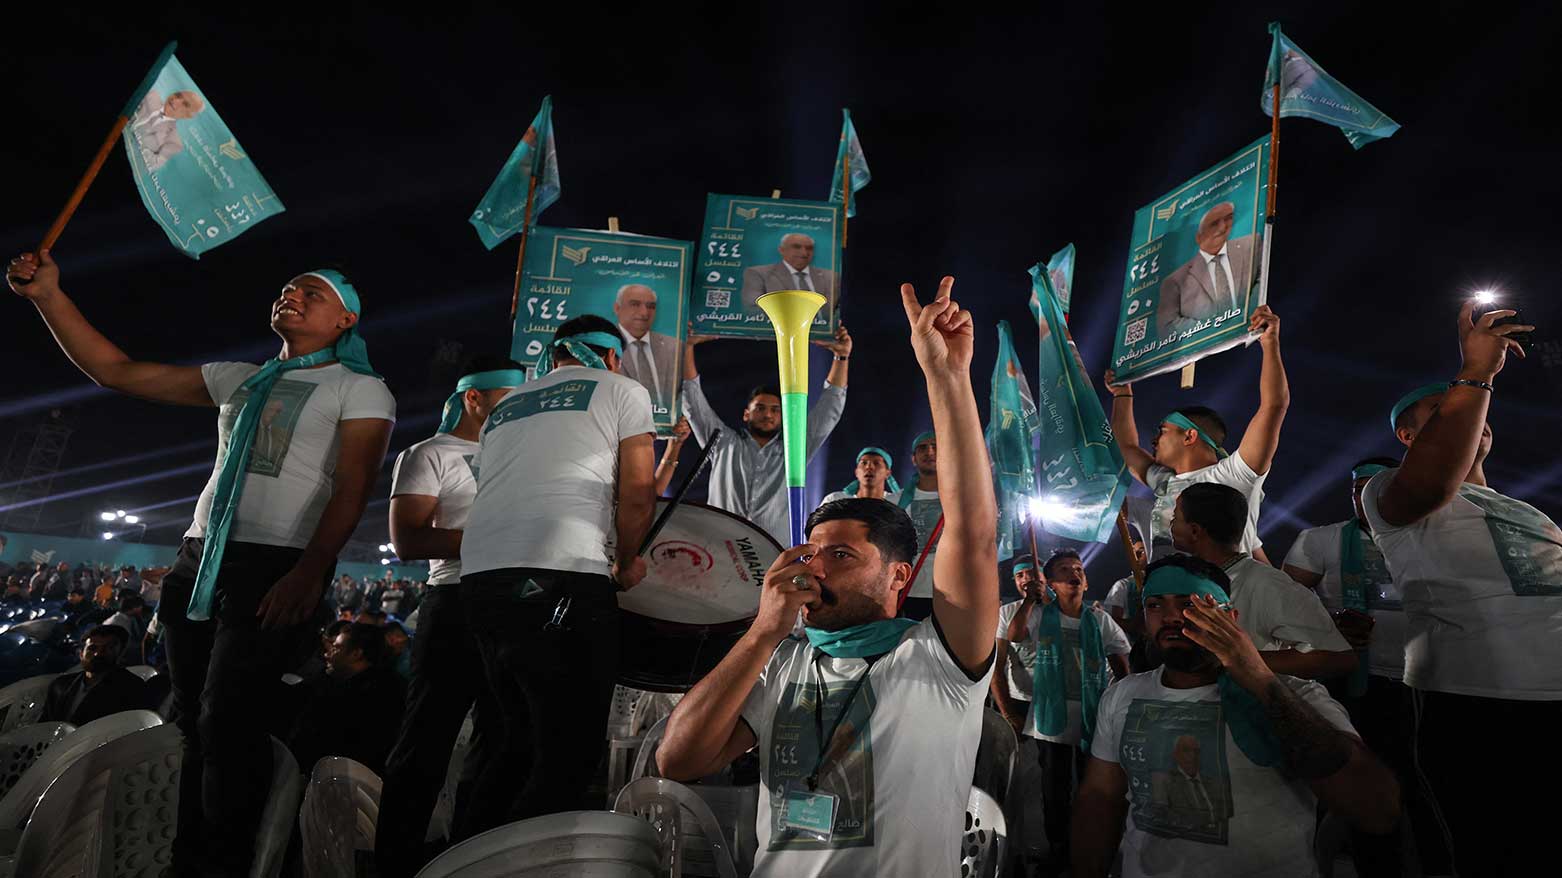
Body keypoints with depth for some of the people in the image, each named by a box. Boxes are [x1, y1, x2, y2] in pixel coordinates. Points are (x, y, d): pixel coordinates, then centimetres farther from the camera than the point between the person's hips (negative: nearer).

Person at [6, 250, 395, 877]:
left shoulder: (360, 389, 1)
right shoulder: (238, 379, 21)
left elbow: (352, 489, -11)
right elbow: (117, 372, 21)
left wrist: (310, 572, -23)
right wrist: (48, 295, 11)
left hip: (275, 567, -6)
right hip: (197, 560, 6)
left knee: (227, 720, -9)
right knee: (194, 721, 10)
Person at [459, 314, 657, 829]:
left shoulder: (504, 406, 28)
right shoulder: (620, 390, 11)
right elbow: (637, 497, 1)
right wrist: (625, 566, 16)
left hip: (478, 575, 7)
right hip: (562, 575, -7)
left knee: (524, 742, 20)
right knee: (570, 754, 1)